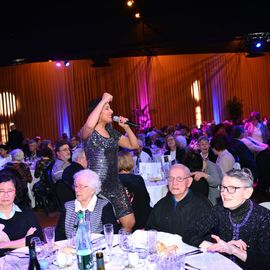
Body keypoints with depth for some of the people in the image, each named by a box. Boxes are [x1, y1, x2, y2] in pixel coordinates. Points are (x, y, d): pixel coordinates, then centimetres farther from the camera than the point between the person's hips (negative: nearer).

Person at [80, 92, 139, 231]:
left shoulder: (112, 132, 12)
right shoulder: (88, 133, -8)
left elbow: (134, 145, 16)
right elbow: (89, 125, -33)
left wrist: (126, 127, 2)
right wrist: (103, 100, -24)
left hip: (115, 185, 6)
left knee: (130, 223, 7)